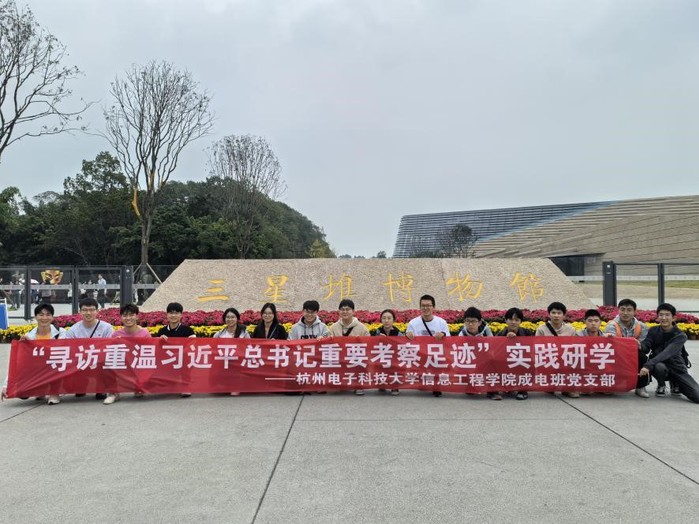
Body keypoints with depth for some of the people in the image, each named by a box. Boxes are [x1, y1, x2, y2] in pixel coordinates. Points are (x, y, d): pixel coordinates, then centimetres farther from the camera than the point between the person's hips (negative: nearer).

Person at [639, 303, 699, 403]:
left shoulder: (680, 336, -14)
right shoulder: (653, 331, -1)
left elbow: (667, 353, -29)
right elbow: (646, 348, -14)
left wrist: (648, 365, -43)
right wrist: (639, 345, -40)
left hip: (677, 368, 0)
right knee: (659, 367, -37)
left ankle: (676, 384, 17)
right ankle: (661, 386, -1)